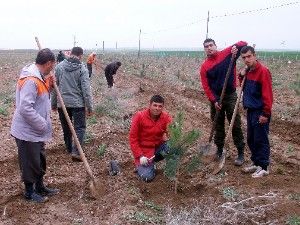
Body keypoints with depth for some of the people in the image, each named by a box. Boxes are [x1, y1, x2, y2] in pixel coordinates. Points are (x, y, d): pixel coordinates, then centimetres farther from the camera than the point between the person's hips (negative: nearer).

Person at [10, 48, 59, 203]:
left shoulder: (38, 77, 5)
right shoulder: (30, 80, -26)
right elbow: (25, 109, -30)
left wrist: (48, 85, 0)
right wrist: (44, 125, -21)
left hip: (36, 130, 10)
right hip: (27, 132, -10)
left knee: (40, 161, 21)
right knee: (30, 163, 8)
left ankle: (40, 187, 38)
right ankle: (29, 192, 26)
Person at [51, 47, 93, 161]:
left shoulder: (59, 66, 1)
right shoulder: (82, 69, -8)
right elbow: (86, 90, -11)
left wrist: (53, 104, 13)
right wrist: (89, 107, -4)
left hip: (62, 103, 3)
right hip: (78, 103, -3)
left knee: (66, 128, 15)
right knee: (80, 128, 4)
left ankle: (69, 150, 27)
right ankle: (76, 152, -8)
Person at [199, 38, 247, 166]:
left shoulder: (227, 53, -2)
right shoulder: (204, 67, -2)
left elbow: (244, 44, 4)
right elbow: (206, 86, -5)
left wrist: (236, 46, -17)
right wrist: (213, 100, -15)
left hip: (231, 96, -1)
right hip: (216, 99, 2)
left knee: (236, 126, 1)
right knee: (218, 126, 12)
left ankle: (240, 153, 10)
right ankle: (219, 150, 26)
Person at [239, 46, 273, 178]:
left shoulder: (263, 71, -16)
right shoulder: (248, 71, 8)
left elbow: (267, 94, -19)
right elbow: (245, 87, 19)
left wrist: (266, 114, -20)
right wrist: (242, 75, 0)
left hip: (260, 112, -8)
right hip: (250, 111, 8)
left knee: (261, 140, 0)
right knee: (251, 139, 15)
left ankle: (264, 167, 12)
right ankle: (256, 163, 29)